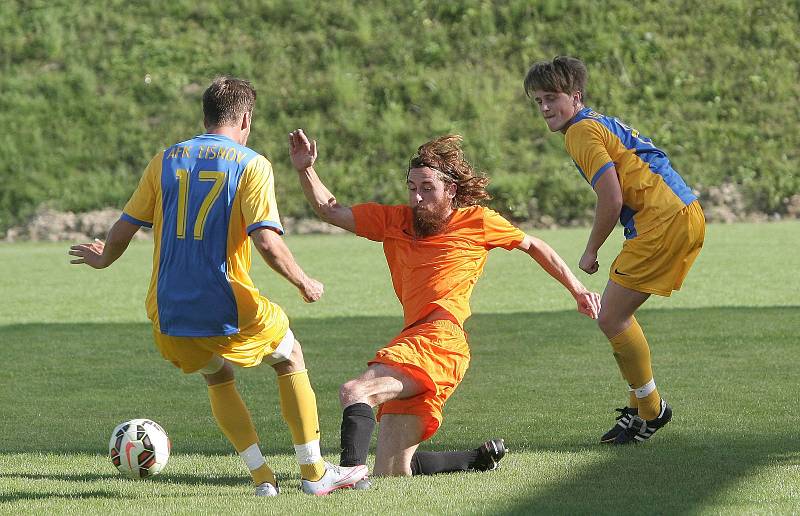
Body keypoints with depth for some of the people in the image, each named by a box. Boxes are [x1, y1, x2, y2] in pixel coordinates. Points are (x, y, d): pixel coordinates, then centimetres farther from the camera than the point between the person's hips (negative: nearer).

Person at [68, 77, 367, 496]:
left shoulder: (165, 160, 7)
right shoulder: (251, 165, -5)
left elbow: (124, 229, 9)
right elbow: (267, 242, -16)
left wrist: (103, 259, 30)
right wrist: (304, 284, -1)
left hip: (169, 315, 4)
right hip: (228, 311, -4)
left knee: (218, 377, 30)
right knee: (290, 356, 23)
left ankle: (262, 477, 18)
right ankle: (314, 473, 21)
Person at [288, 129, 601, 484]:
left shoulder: (476, 220, 9)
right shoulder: (395, 220, 20)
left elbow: (533, 246, 23)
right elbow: (330, 211, 22)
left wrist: (578, 291, 26)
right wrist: (305, 170, 6)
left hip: (440, 339, -7)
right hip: (411, 341, 7)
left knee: (354, 393, -29)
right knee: (391, 473, 3)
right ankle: (482, 458, 20)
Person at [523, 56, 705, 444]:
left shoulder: (581, 131, -8)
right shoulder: (602, 123, 22)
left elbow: (612, 199, -15)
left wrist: (591, 251, -3)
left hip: (663, 222, -10)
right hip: (687, 216, 10)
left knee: (611, 318, -6)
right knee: (617, 314, 16)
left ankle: (651, 410, 4)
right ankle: (639, 410, 22)